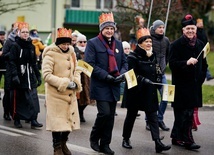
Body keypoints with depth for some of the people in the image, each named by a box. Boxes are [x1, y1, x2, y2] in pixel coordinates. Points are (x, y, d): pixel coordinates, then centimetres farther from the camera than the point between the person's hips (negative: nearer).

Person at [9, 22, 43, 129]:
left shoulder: (31, 46, 12)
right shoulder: (15, 46, -6)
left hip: (30, 76, 5)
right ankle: (17, 120, 16)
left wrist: (38, 75, 14)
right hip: (19, 77, -5)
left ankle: (33, 120, -3)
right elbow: (12, 62, -12)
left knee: (33, 98, -4)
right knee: (17, 99, 4)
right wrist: (14, 75, -22)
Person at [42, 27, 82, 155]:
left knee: (69, 119, 10)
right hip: (56, 94, -6)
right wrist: (64, 83, -19)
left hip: (70, 94, 6)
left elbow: (76, 71, 18)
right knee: (57, 120, -3)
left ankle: (63, 143, 26)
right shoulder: (50, 54, -10)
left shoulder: (71, 53, 10)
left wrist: (76, 83, -3)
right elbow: (46, 75, -16)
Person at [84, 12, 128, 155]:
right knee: (104, 113, -14)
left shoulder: (118, 44, 13)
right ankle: (94, 138, 9)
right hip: (100, 86, -6)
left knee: (111, 116, 7)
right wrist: (106, 76, -19)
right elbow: (90, 64, -13)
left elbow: (124, 62, 16)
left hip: (114, 86, 6)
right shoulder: (93, 43, -6)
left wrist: (122, 73, -6)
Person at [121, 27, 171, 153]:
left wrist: (158, 82, 9)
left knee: (153, 117, -3)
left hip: (150, 92, 5)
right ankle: (126, 139, 24)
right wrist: (143, 80, -26)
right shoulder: (133, 57, -9)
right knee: (131, 115, 8)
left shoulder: (153, 56, 10)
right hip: (136, 91, -5)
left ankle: (158, 143, -10)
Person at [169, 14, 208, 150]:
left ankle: (176, 137, 20)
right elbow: (172, 63, -12)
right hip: (181, 84, -5)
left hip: (195, 84, 5)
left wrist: (201, 77, 10)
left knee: (182, 113, 11)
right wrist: (186, 62, -25)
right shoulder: (176, 45, -5)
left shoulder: (200, 44, 11)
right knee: (186, 113, -7)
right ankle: (187, 140, -3)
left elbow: (204, 64, 20)